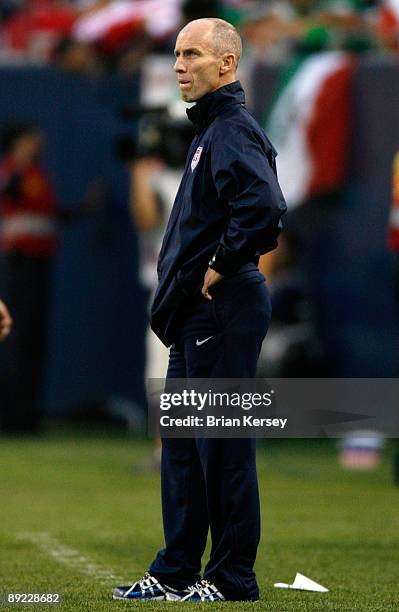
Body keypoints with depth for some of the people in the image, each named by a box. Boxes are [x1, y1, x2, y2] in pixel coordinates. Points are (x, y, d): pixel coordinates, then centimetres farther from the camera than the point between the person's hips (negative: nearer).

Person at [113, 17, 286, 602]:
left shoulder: (234, 131, -14)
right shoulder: (210, 130, 18)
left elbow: (264, 209, -31)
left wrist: (221, 268, -19)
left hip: (223, 311, -11)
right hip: (196, 313, 11)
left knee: (223, 443, -5)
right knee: (182, 443, 13)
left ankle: (233, 577, 1)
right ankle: (176, 571, 19)